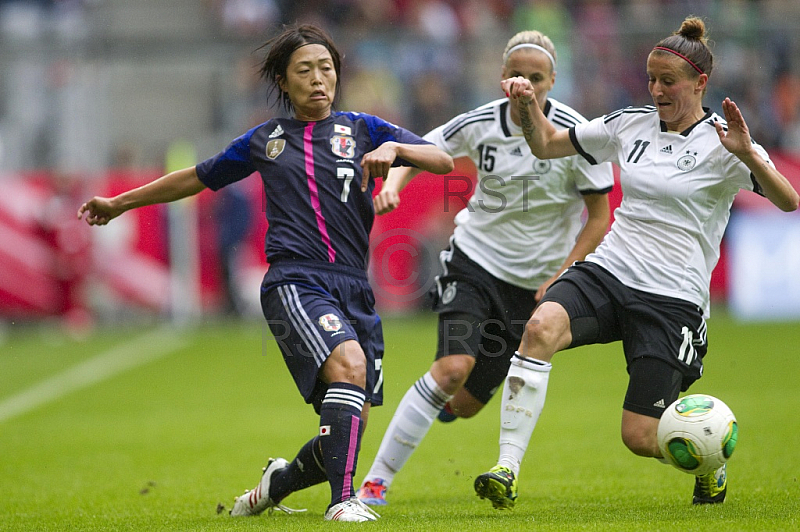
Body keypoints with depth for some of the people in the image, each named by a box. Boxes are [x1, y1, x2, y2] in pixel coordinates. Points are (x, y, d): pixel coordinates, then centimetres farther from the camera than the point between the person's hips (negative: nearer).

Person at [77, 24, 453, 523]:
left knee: (351, 427, 0)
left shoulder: (362, 129, 14)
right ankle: (342, 501, -36)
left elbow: (444, 161, 5)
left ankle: (279, 482, 30)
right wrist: (120, 203, 35)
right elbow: (200, 177, 29)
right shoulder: (266, 140, 16)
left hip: (354, 289, 3)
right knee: (348, 363, -32)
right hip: (295, 281, -3)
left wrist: (395, 148, -14)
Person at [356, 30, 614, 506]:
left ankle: (438, 402, 41)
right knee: (455, 366, -24)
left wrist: (562, 277, -13)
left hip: (535, 283, 0)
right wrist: (393, 185, -16)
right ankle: (376, 480, -17)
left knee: (467, 404, 1)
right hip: (476, 260, 0)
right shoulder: (480, 124, -8)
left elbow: (599, 217, -5)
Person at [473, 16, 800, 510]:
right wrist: (528, 106, -1)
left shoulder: (721, 142, -6)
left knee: (641, 437, -6)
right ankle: (507, 468, -31)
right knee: (541, 327, -30)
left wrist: (747, 154, -34)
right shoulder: (632, 124, 10)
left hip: (672, 298, -4)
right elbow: (547, 144, 19)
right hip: (607, 271, 4)